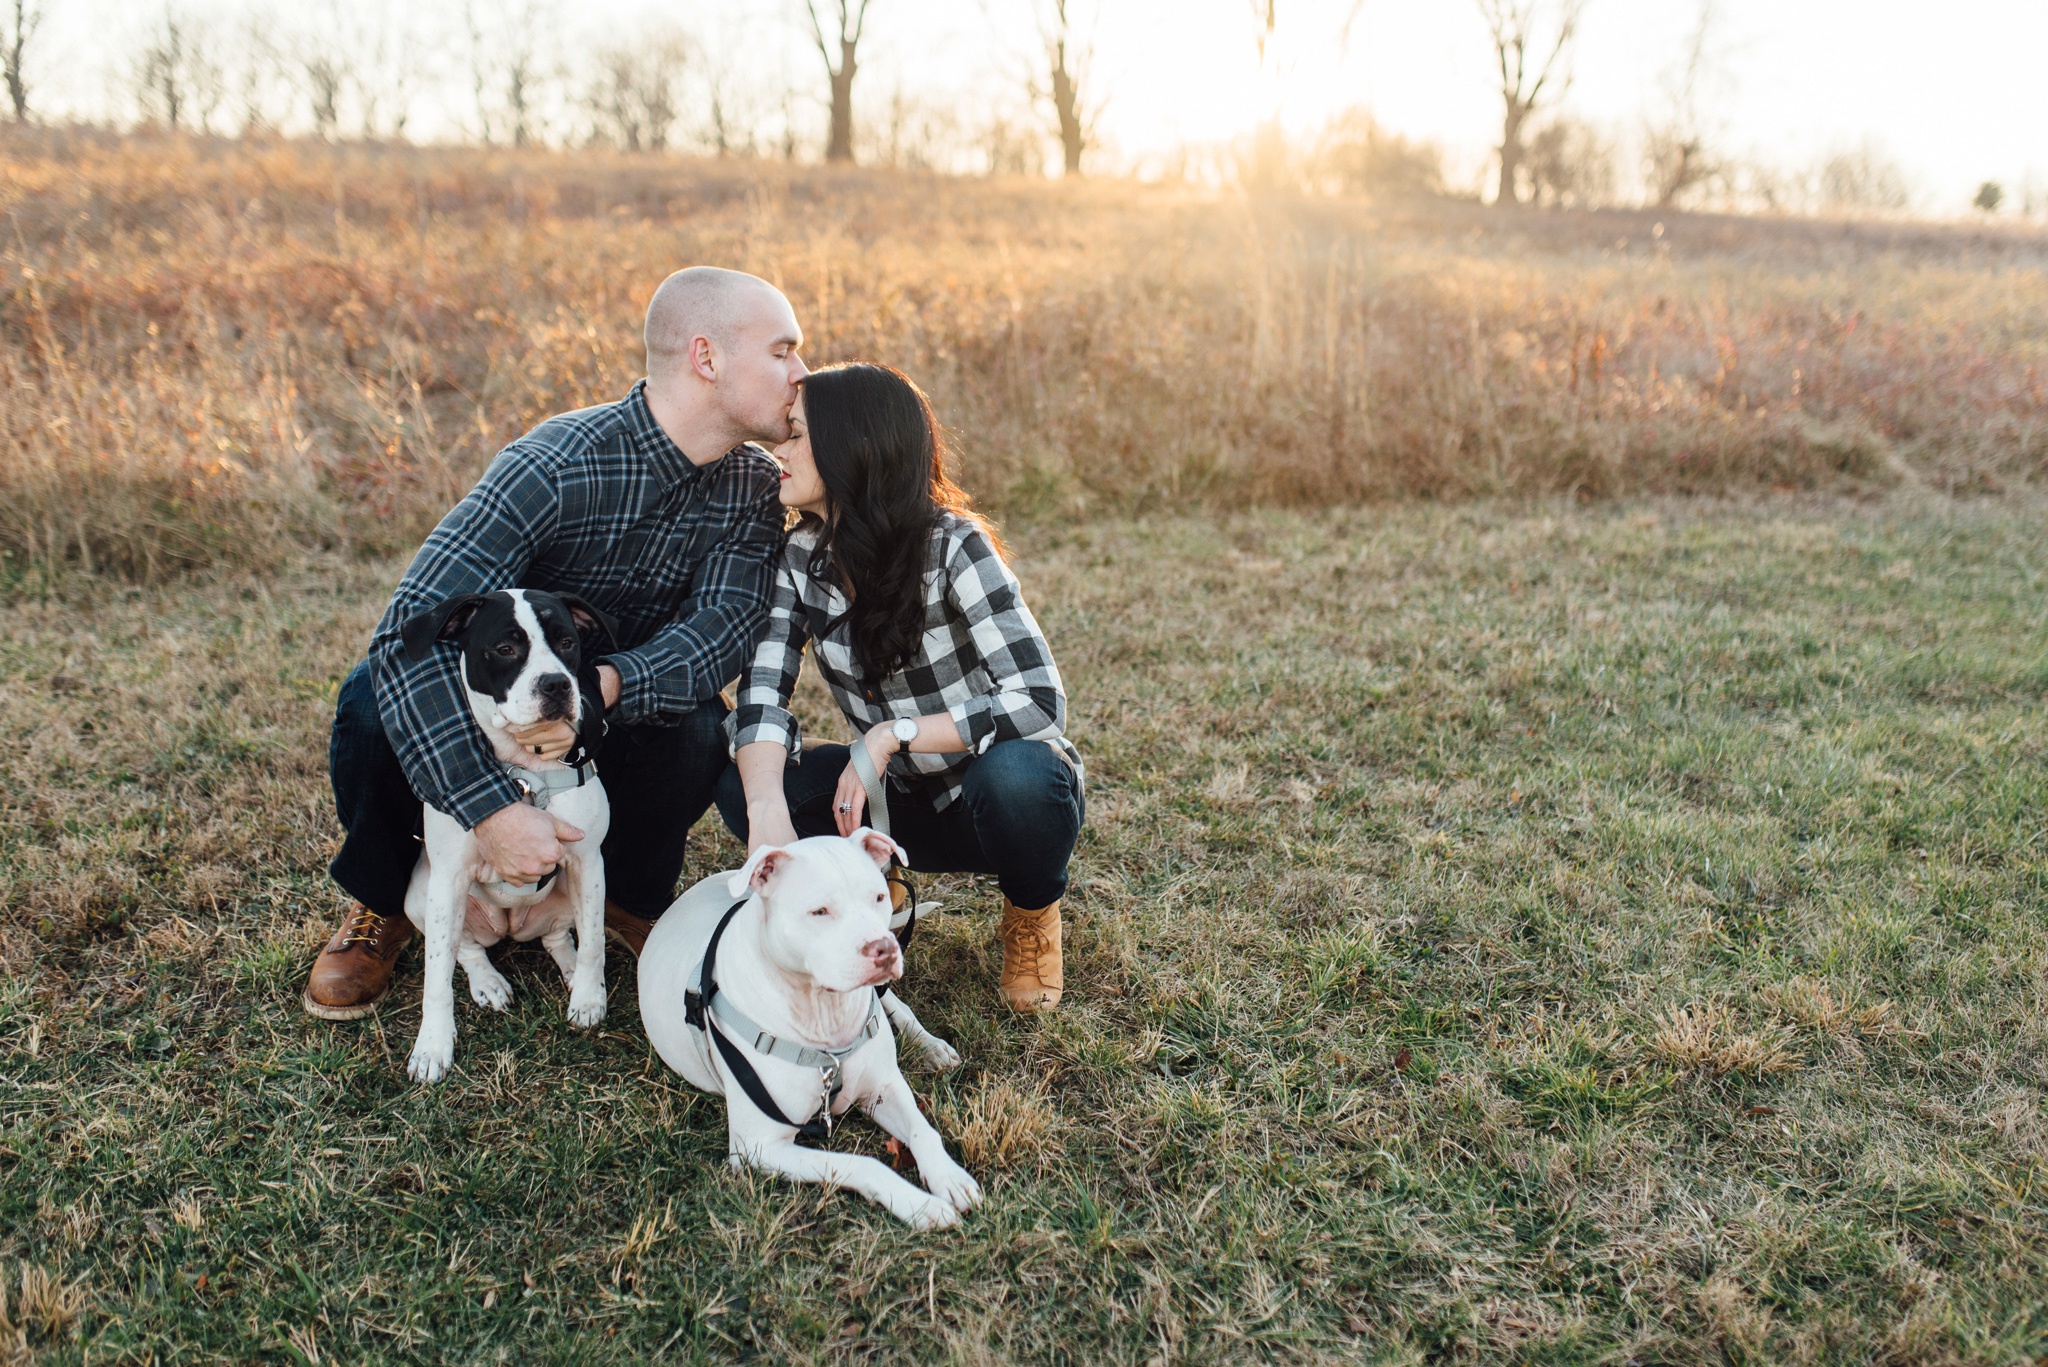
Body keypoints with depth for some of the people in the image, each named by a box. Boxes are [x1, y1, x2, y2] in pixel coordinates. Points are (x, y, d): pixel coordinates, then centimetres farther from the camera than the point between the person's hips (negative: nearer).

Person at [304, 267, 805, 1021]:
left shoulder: (754, 489, -14)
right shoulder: (559, 465, -32)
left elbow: (726, 625, -26)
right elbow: (412, 627, -39)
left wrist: (603, 688, -47)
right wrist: (491, 810, -47)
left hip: (615, 716, 3)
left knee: (699, 729, -31)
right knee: (375, 701, -33)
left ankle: (633, 896, 3)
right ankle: (383, 902, -2)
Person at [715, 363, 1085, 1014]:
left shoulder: (953, 547, -22)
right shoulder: (800, 557, -6)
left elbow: (1040, 703, -29)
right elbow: (762, 693, -16)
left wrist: (893, 733, -31)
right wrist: (769, 813, -35)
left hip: (1002, 790, -4)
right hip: (906, 800, 4)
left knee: (1015, 775, -39)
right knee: (739, 783, -19)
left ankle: (1032, 916, -4)